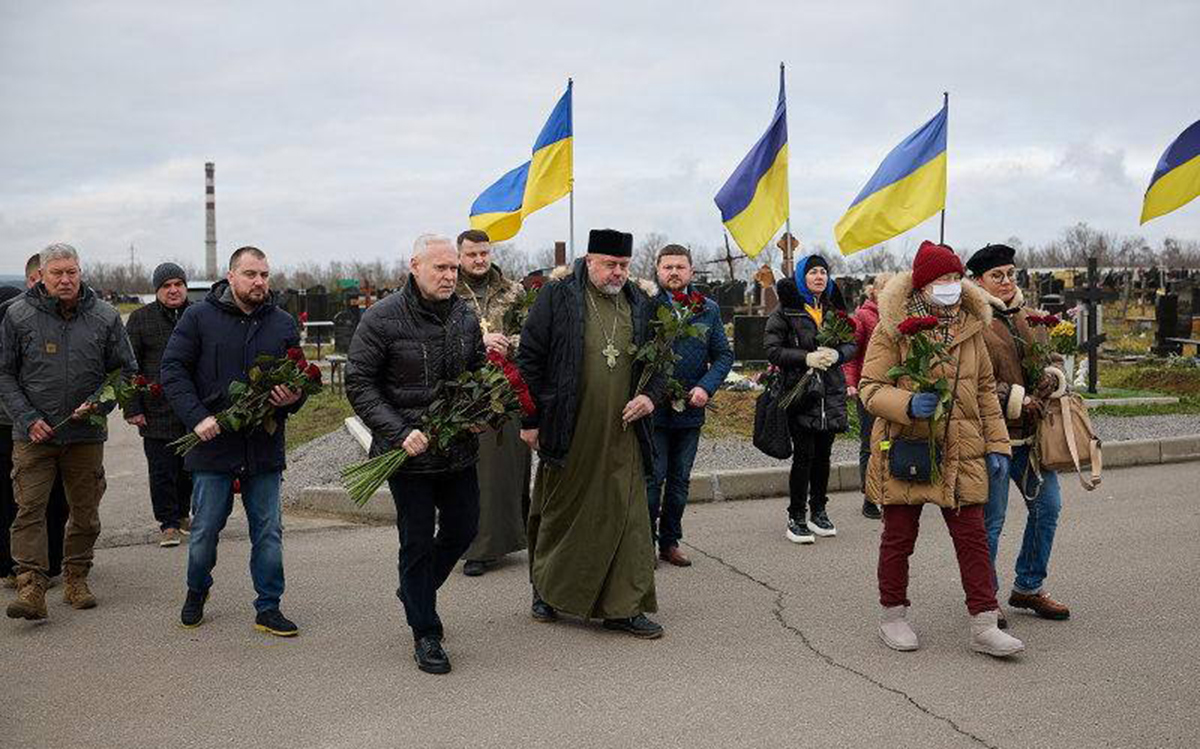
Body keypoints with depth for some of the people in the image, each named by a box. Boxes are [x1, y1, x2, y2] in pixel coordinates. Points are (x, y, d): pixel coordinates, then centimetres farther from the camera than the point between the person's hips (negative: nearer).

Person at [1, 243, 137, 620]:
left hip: (87, 434, 2)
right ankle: (31, 588, -8)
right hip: (33, 435, -1)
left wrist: (99, 405, -7)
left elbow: (126, 371, 9)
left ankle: (76, 580, 22)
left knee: (85, 511, 8)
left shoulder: (105, 317, 3)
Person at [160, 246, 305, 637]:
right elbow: (172, 369, -5)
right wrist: (196, 416, -16)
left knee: (269, 532, 5)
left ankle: (269, 608, 17)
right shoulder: (199, 317, -2)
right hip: (213, 443, -2)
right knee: (205, 530, 8)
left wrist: (292, 398, -9)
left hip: (265, 447, 2)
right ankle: (196, 593, 35)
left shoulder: (283, 323, 6)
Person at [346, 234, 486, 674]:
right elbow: (359, 384, -10)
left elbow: (480, 372, 16)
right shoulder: (382, 319, -11)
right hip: (409, 453, -5)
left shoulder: (466, 316, 5)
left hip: (460, 450, 5)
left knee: (463, 529, 14)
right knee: (418, 541, 3)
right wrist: (400, 432, -20)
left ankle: (415, 589, 42)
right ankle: (425, 635, 19)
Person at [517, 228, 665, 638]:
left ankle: (623, 607, 11)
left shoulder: (640, 305, 8)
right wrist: (530, 420, -5)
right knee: (560, 512, 10)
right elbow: (529, 358, -3)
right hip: (567, 433, -3)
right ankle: (546, 591, 30)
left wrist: (650, 394, -4)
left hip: (621, 435, 3)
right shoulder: (557, 297, -4)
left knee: (626, 517, 2)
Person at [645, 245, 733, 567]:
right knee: (652, 478, 0)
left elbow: (724, 355, 7)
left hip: (690, 410, 4)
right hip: (653, 410, -4)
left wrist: (706, 387, -9)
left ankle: (670, 542, 24)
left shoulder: (709, 310, 7)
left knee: (680, 480, 13)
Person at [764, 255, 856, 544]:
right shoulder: (787, 309, -2)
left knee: (823, 455, 10)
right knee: (803, 455, -5)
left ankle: (818, 511, 24)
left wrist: (836, 354, -9)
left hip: (831, 392, 5)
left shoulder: (835, 308, 12)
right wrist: (807, 358, -18)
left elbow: (852, 344, 13)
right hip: (800, 392, -4)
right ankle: (796, 517, 5)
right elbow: (772, 349, -8)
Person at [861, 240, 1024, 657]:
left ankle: (984, 626, 8)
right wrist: (908, 404, -27)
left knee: (972, 537, 2)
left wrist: (997, 444, 10)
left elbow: (985, 390, 15)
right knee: (899, 537, 8)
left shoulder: (970, 328, 9)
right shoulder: (893, 330, -7)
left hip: (961, 453, 4)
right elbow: (870, 388, -8)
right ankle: (893, 616, 24)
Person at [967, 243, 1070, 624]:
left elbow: (1050, 360, 19)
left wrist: (1050, 379, -4)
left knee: (1048, 506, 11)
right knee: (991, 518, -1)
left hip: (1031, 434, 8)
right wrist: (1020, 401, -15)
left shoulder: (1027, 316, 14)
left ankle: (1028, 588, 28)